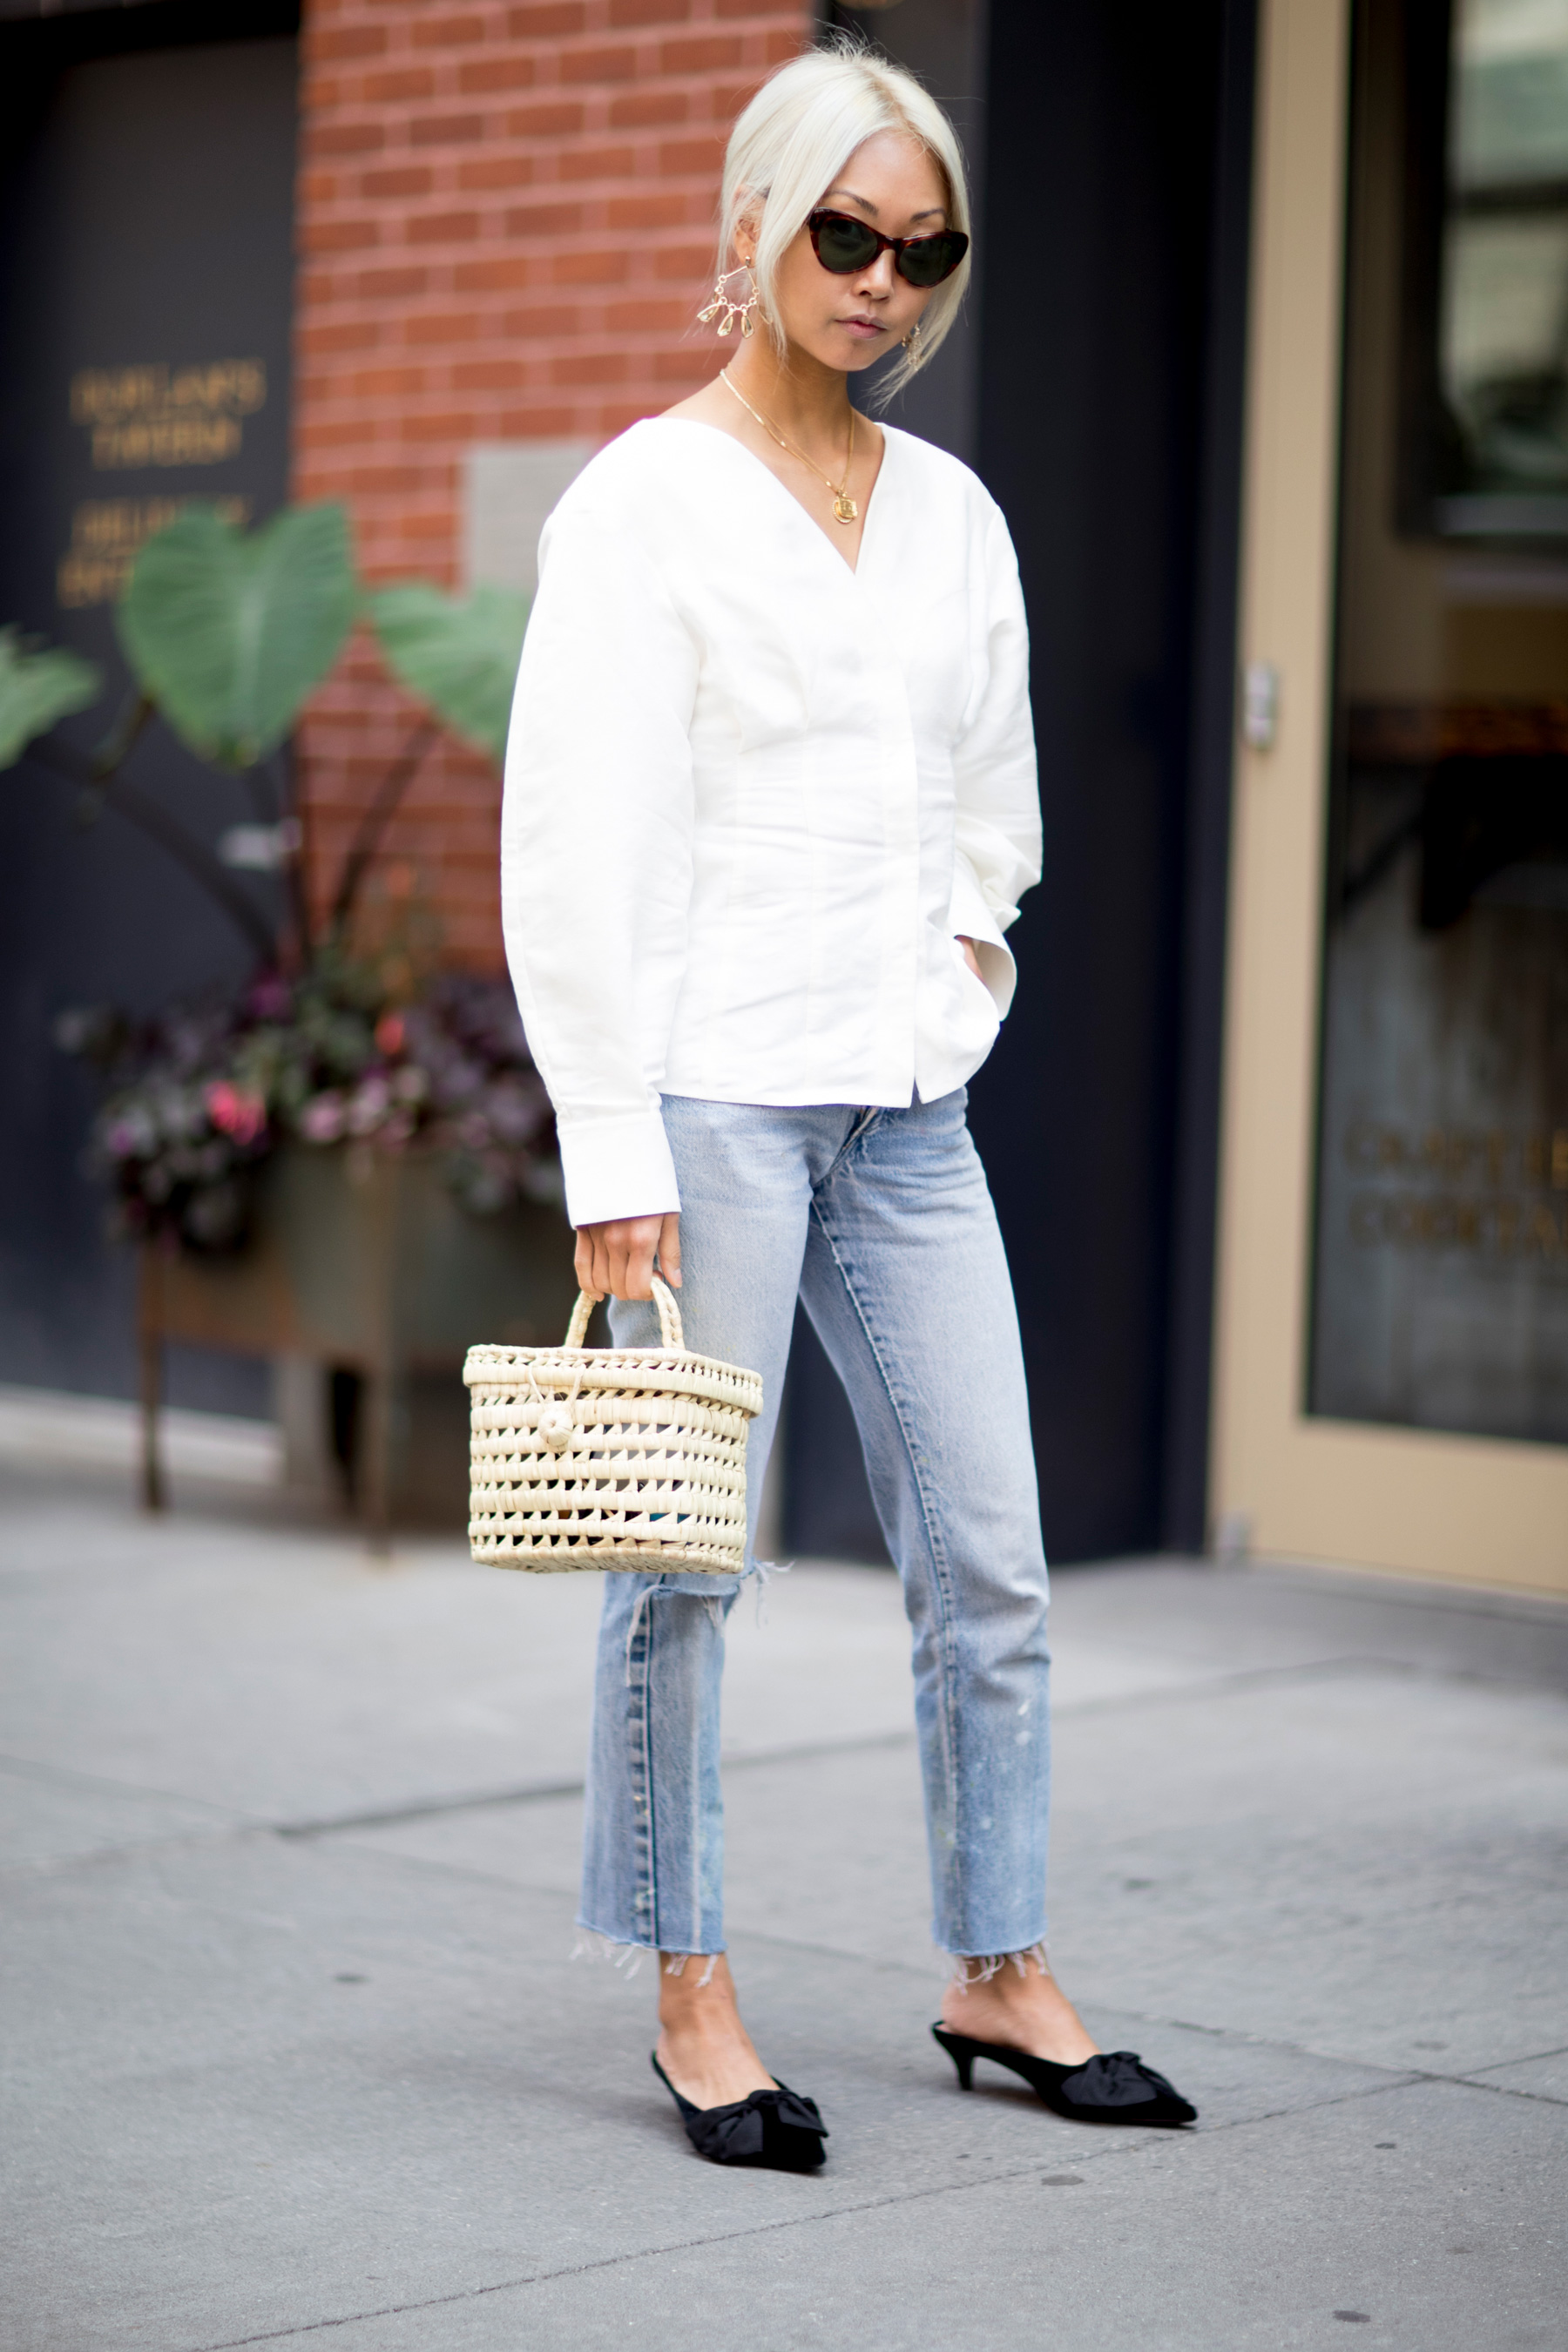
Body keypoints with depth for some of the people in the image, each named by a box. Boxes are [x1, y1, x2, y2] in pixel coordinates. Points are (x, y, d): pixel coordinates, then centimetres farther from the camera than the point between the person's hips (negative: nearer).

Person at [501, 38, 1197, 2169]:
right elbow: (575, 844, -10)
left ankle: (1001, 1973, 19)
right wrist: (611, 1150, -14)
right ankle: (693, 1997, 13)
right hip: (713, 1092, -6)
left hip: (906, 1105, 6)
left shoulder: (954, 515, 13)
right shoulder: (644, 499, -5)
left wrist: (963, 975, 10)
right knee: (684, 1558, 1)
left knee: (991, 1559, 7)